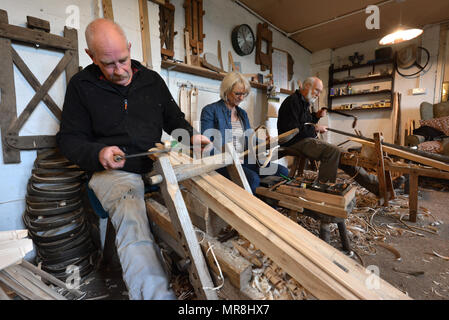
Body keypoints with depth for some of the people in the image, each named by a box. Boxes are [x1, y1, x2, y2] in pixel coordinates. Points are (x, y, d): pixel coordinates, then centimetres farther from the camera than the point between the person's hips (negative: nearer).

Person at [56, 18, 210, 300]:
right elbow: (69, 139, 6)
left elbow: (174, 118, 21)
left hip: (155, 166, 3)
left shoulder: (152, 80, 12)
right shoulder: (82, 85, 5)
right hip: (114, 172, -2)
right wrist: (98, 153, -16)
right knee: (132, 223, -33)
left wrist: (191, 135, -1)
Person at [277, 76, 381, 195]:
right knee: (333, 151, -27)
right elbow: (292, 130, -19)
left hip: (307, 139, 10)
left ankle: (376, 185, 0)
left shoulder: (304, 102, 21)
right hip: (296, 142, -9)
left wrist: (316, 116, 9)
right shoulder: (293, 101, -11)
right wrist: (315, 128, -12)